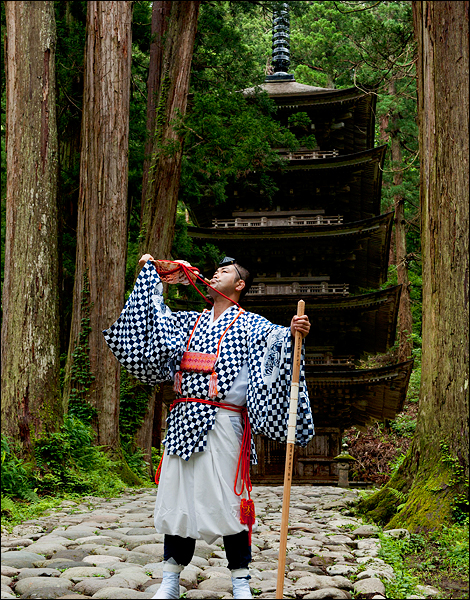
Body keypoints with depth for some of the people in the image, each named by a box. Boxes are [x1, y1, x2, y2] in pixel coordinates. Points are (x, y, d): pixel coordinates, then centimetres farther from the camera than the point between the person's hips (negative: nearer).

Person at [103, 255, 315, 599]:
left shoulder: (249, 325, 5)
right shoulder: (189, 321, 21)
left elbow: (275, 338, -11)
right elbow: (153, 315, 27)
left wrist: (293, 333, -32)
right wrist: (148, 271, 28)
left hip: (221, 424, -5)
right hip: (183, 423, 5)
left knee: (227, 500, -5)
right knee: (178, 498, 6)